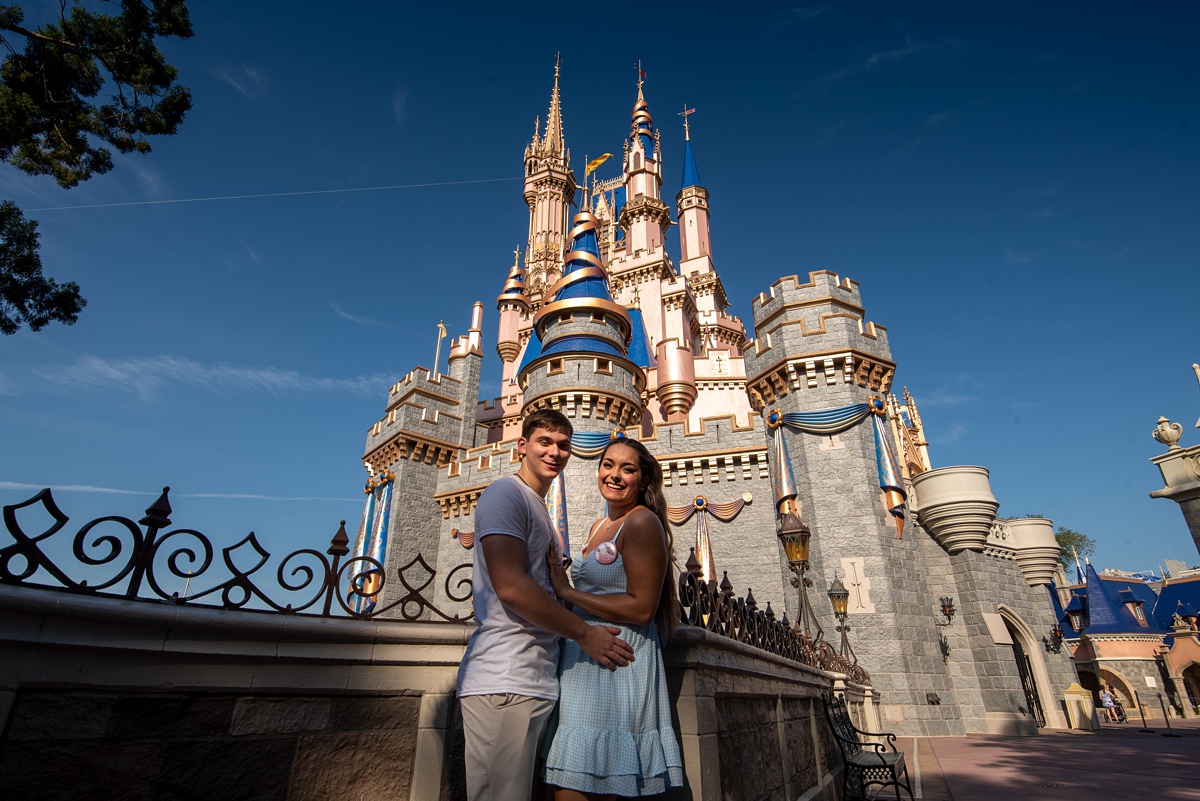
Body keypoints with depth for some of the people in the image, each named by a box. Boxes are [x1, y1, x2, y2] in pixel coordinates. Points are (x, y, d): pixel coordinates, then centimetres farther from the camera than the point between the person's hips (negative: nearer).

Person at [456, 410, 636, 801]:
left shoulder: (539, 509, 22)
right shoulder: (506, 494, -8)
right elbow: (510, 586, -20)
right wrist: (584, 633, -12)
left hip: (537, 681, 9)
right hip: (504, 682, -9)